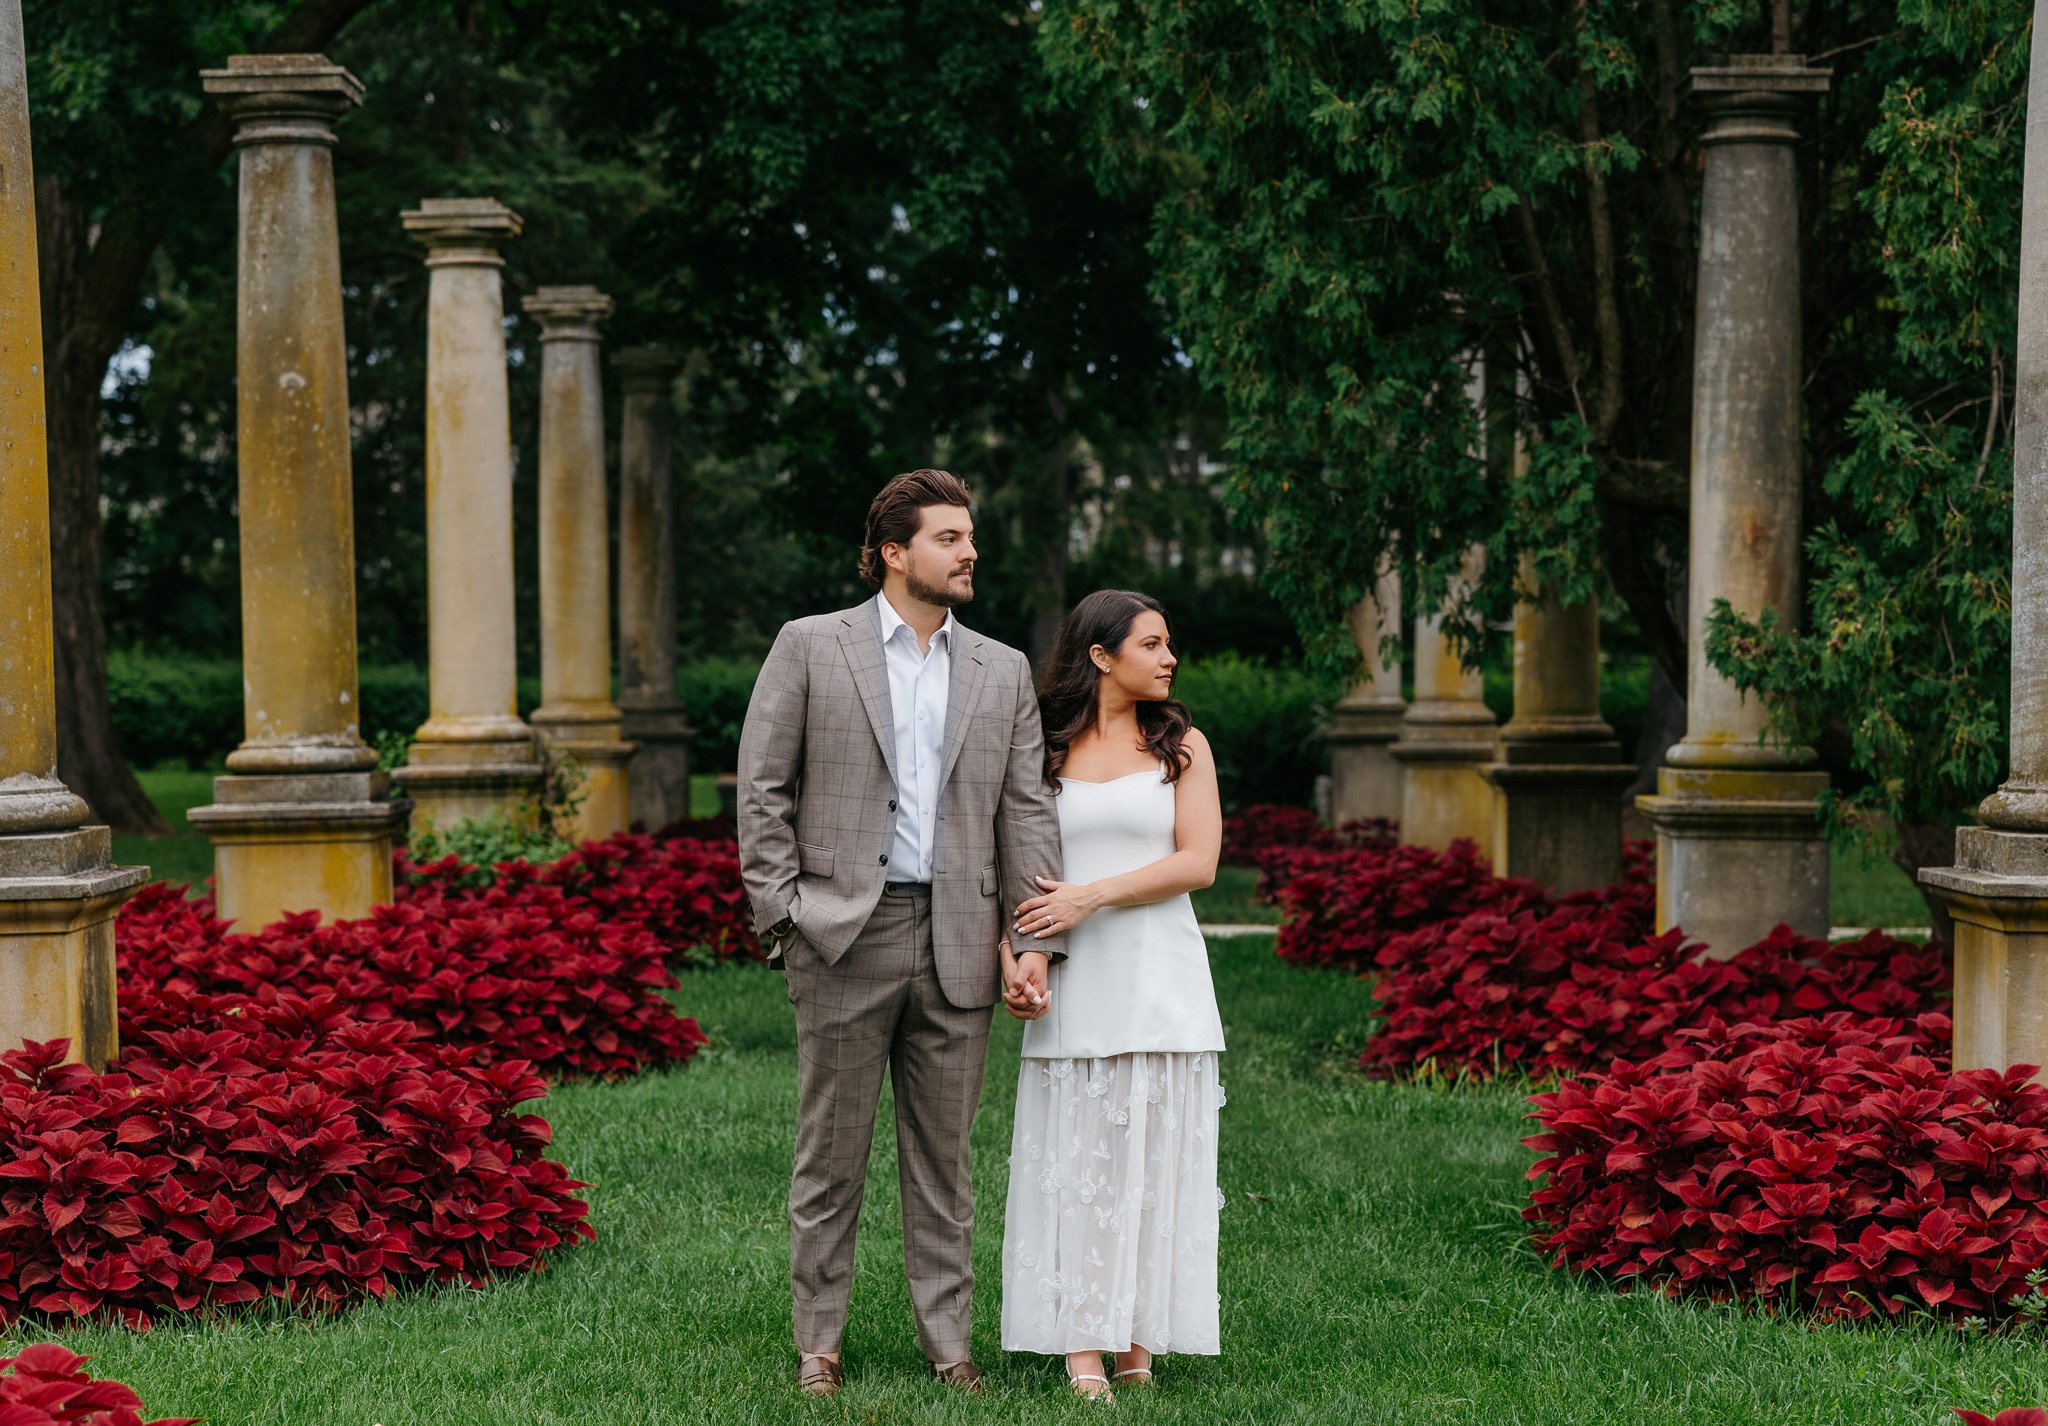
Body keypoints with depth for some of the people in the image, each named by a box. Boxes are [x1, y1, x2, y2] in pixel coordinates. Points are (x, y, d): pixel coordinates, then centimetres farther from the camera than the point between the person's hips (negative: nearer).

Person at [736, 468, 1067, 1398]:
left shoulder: (1003, 673, 11)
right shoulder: (810, 647, 2)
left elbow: (1026, 813, 9)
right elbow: (762, 789, 1)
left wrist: (1035, 945, 1)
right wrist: (783, 917, -5)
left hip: (959, 943, 3)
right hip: (845, 935, -3)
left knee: (943, 1157, 8)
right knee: (831, 1154, 5)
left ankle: (948, 1342, 16)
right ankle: (818, 1343, 15)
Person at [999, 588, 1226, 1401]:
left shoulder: (1180, 745, 7)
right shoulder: (1044, 750, 8)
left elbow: (1199, 862, -3)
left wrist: (1092, 896, -12)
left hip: (1160, 975, 0)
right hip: (1072, 981, 0)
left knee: (1152, 1149, 0)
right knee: (1075, 1154, -3)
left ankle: (1138, 1341, 6)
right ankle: (1080, 1345, -2)